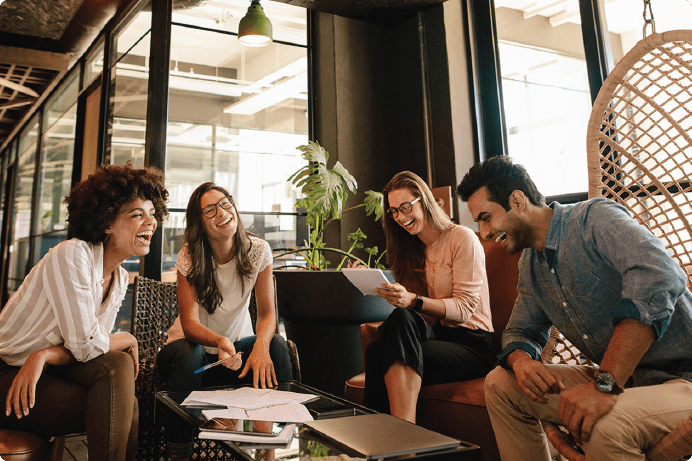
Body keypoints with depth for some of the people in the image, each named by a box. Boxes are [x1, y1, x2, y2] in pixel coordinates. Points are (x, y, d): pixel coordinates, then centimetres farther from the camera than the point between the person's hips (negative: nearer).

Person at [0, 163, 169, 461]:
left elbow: (88, 347, -2)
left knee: (117, 365, -20)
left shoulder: (120, 279, 3)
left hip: (41, 370, 7)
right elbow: (84, 345, -25)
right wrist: (130, 341, -7)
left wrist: (44, 356, -21)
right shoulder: (71, 255, -22)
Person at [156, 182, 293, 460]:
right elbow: (189, 323, -22)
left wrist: (261, 344, -36)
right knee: (188, 354, -35)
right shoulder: (190, 257, -16)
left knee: (277, 345, -26)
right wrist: (219, 341, -44)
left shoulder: (258, 250, -11)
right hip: (195, 346, -1)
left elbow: (267, 313, -13)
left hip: (237, 345, 2)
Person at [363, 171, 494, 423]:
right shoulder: (412, 250, 19)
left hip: (471, 343, -5)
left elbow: (464, 308, -11)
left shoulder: (462, 238, -2)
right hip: (435, 334, 5)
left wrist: (413, 300, -26)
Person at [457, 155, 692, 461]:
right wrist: (521, 361, -11)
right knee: (500, 384, 1)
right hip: (614, 378, 8)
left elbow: (659, 277, -34)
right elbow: (521, 330, 16)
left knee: (605, 428, -38)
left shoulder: (595, 218, -16)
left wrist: (605, 384, -38)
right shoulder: (530, 264, 9)